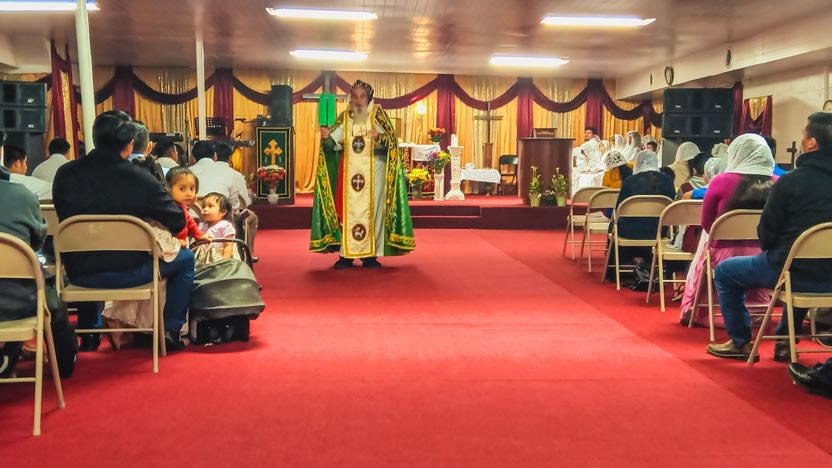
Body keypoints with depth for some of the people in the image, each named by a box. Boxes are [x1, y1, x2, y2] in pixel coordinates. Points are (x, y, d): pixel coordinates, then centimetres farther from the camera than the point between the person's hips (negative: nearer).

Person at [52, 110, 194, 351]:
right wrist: (151, 217, 17)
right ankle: (171, 330, 18)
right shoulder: (140, 178, -15)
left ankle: (89, 332, 41)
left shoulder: (65, 173, -3)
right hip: (128, 271, -4)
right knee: (186, 259, 20)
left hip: (79, 273, 4)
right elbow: (178, 222, -6)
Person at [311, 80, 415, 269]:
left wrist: (379, 138, -29)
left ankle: (371, 254, 4)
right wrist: (326, 137, -22)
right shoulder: (344, 118, 7)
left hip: (373, 172, -2)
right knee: (347, 210, 0)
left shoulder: (378, 115, -1)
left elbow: (392, 141, -9)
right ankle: (346, 254, 6)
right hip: (349, 172, 2)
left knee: (371, 209, -1)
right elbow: (334, 143, 0)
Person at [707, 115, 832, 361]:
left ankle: (740, 343, 20)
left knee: (724, 271, 16)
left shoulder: (791, 180, -17)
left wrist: (771, 253, 14)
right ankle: (786, 340, 39)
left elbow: (767, 231, -8)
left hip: (795, 272, -6)